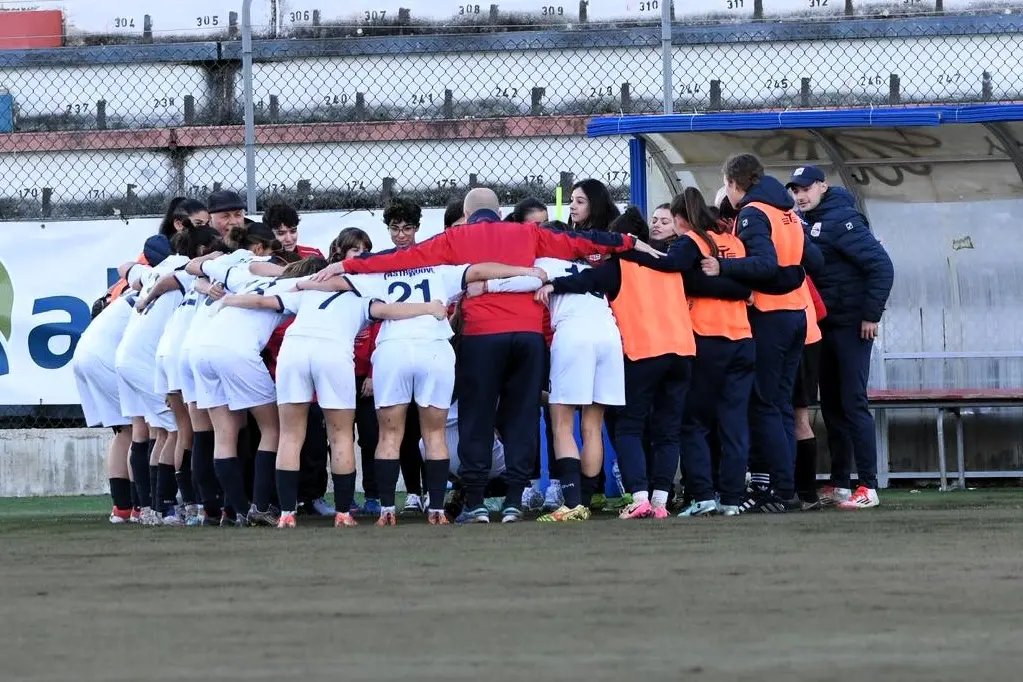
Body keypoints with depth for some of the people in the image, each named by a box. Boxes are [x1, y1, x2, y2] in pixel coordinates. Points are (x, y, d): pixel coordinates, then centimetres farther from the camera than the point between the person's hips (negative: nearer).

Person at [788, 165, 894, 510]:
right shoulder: (807, 223, 10)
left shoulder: (842, 220, -14)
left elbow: (881, 266, -19)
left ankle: (868, 487, -8)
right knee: (831, 406, 10)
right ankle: (839, 484, 16)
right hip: (825, 326, 8)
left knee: (853, 403, -9)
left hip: (852, 326, -8)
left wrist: (871, 314, -18)